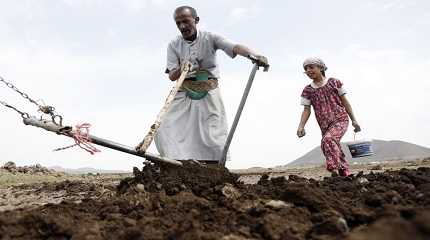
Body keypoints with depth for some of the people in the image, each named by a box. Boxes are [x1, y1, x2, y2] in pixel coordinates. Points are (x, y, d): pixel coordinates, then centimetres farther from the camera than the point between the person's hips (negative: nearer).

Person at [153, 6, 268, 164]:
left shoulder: (210, 38, -4)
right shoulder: (174, 45, 3)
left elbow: (234, 47, -21)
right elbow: (171, 76, -4)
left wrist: (253, 54, -43)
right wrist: (181, 71, -28)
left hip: (208, 93, -2)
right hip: (184, 94, 3)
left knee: (212, 134, -5)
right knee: (166, 130, -9)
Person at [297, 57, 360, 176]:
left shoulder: (334, 82, 4)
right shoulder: (307, 90, 9)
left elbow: (345, 102, 7)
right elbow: (306, 110, 4)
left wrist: (354, 120, 6)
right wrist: (301, 126, -13)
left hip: (340, 120, -4)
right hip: (325, 126, 4)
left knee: (328, 139, -31)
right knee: (335, 150, 6)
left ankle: (334, 169, -34)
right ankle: (345, 173, 21)